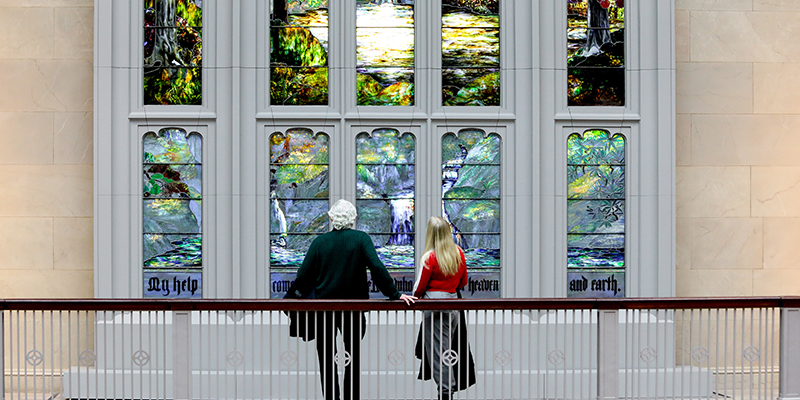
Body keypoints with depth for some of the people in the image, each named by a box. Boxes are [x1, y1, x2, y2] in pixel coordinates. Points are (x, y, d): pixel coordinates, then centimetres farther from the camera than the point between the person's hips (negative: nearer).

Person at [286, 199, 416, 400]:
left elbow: (303, 276, -2)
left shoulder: (320, 242, -1)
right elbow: (377, 268, -14)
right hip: (353, 308, 0)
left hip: (324, 307, 1)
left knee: (327, 359, 9)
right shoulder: (361, 239, -4)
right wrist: (394, 294, -11)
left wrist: (297, 295, 13)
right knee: (354, 358, 12)